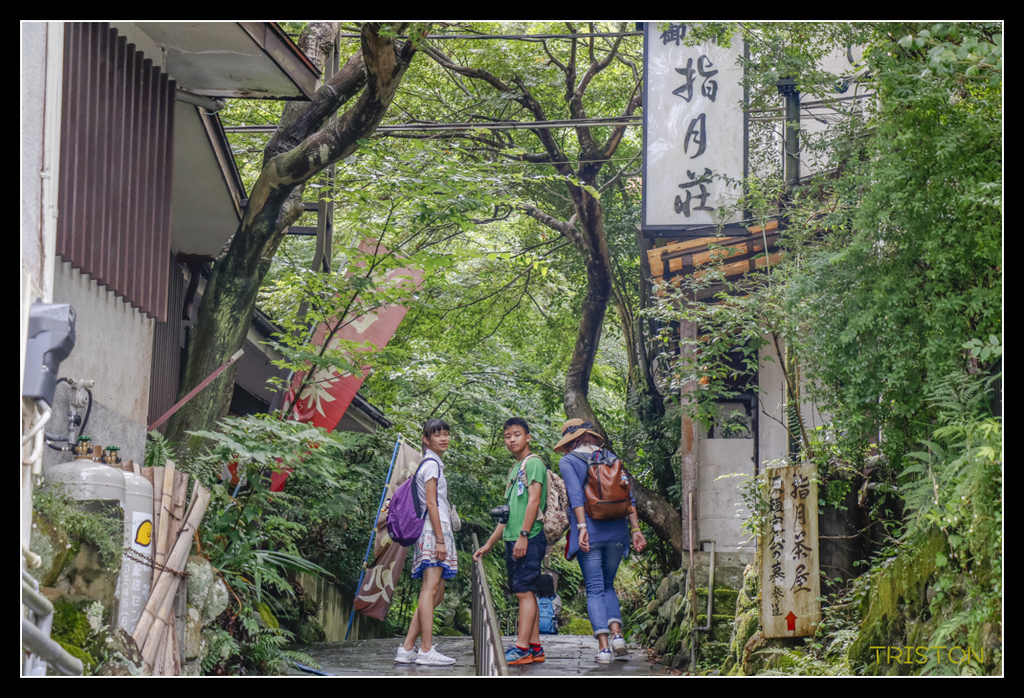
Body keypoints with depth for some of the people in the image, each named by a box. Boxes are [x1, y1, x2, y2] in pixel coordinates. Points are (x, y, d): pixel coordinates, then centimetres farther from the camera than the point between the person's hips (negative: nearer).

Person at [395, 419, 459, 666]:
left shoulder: (431, 464, 22)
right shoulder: (432, 464, -7)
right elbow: (431, 503, -14)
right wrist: (440, 539, -18)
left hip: (433, 532, 10)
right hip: (433, 532, -10)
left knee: (436, 593, 8)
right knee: (430, 589, -14)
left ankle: (407, 648, 5)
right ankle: (426, 650, -18)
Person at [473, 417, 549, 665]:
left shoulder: (533, 463, -4)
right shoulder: (514, 469, 22)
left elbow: (533, 501, -15)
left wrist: (523, 535, -22)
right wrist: (489, 544, 24)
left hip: (529, 539, -9)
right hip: (512, 540, 9)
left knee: (525, 591, -12)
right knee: (524, 593, 7)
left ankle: (521, 648, -17)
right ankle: (535, 647, 9)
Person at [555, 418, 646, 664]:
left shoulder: (568, 461, 1)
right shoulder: (609, 457, 12)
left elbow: (576, 495, -13)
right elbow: (628, 496, 6)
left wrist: (582, 527, -18)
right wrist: (635, 529, 6)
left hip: (590, 532, -3)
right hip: (616, 532, 3)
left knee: (595, 589, 1)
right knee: (608, 585, 17)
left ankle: (603, 646, -10)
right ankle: (617, 633, -4)